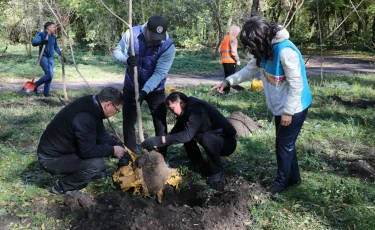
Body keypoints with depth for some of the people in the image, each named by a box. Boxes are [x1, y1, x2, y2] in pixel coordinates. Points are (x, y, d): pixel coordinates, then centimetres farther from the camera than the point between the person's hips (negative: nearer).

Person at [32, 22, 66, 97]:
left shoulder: (53, 37, 14)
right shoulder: (41, 34, -7)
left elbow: (56, 47, 25)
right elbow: (34, 42, -19)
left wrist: (62, 55, 21)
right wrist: (42, 41, -36)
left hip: (51, 58, 7)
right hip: (44, 57, -7)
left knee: (49, 75, 3)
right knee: (49, 75, -17)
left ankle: (46, 92, 11)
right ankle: (35, 84, 1)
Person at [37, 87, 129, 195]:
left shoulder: (92, 105, 0)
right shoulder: (85, 117, -31)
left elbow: (102, 135, 12)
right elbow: (88, 150, -28)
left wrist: (120, 149, 5)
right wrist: (112, 150, -16)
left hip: (62, 150, 10)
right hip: (51, 159, -9)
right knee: (96, 164, -23)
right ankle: (62, 187, -3)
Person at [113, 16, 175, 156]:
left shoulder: (168, 47, -23)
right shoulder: (132, 34, -18)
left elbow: (159, 73, -26)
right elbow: (117, 52, -9)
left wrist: (144, 91, -36)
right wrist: (127, 59, -32)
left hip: (155, 90, -2)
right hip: (131, 87, 2)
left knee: (160, 124, 3)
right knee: (128, 122, 10)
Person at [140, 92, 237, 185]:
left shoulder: (196, 108, -27)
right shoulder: (187, 110, 2)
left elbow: (187, 135, -35)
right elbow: (176, 130, 7)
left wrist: (159, 140, -37)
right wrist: (158, 143, -6)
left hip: (227, 142, -9)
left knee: (207, 138, -38)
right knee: (184, 131, 3)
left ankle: (217, 171, -14)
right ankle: (198, 164, 11)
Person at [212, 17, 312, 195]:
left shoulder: (285, 51, -28)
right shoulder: (265, 49, -1)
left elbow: (296, 84, -25)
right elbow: (250, 69, 13)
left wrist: (288, 111, -21)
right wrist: (228, 81, 4)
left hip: (294, 107, -8)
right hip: (281, 106, 9)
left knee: (284, 144, 3)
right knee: (284, 143, 17)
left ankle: (282, 181, 21)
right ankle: (293, 177, 34)